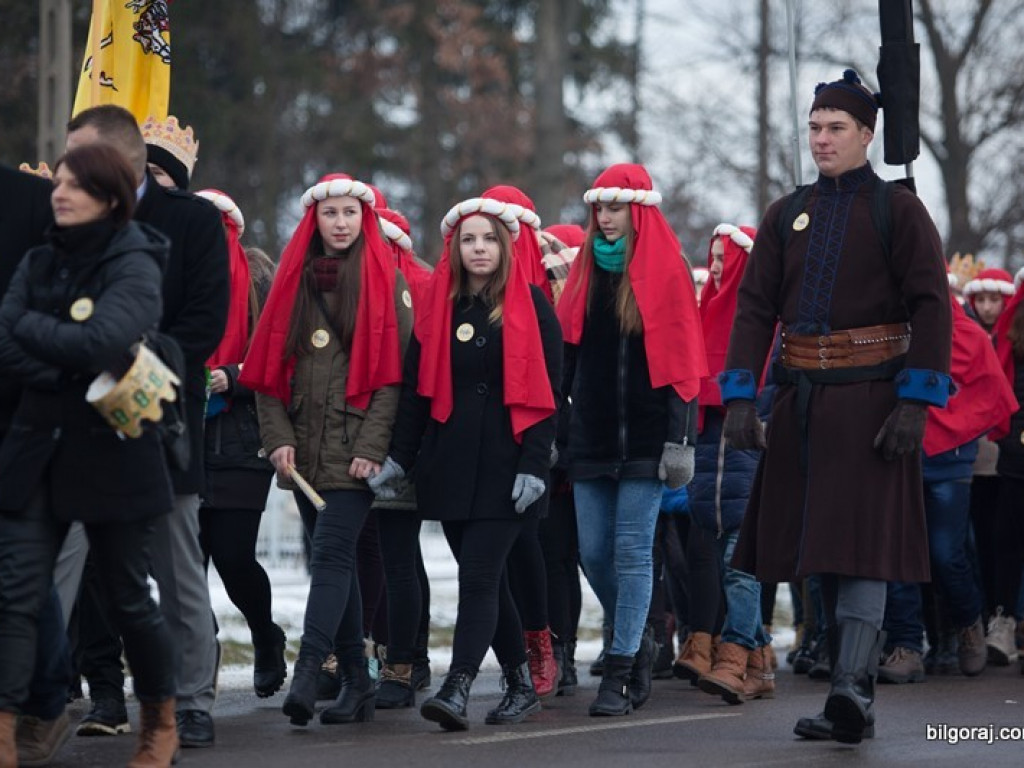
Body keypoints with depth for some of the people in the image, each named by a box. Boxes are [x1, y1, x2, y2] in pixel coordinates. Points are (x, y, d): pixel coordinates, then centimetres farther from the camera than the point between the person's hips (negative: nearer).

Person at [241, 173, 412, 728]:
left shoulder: (385, 281, 1)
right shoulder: (295, 278, 11)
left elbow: (394, 370, -5)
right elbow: (268, 367, 10)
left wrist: (373, 445, -13)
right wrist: (278, 436, -1)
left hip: (354, 447, -5)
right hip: (304, 449, 5)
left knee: (332, 553, -14)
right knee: (335, 559, 8)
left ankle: (306, 674, -22)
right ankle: (356, 681, 13)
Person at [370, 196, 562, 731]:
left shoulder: (529, 305, 0)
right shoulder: (439, 306, 10)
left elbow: (545, 391, -5)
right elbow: (416, 389, 12)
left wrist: (535, 464, -13)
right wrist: (398, 458, 6)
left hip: (505, 466, -4)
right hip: (449, 464, 4)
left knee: (478, 576, -12)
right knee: (487, 579, 9)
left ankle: (457, 691, -17)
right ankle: (521, 685, 20)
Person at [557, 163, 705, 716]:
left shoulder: (665, 269, -3)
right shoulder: (586, 269, 12)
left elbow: (680, 359, -8)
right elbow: (567, 353, 14)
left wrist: (680, 438, -13)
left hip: (644, 435, -5)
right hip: (592, 433, 5)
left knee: (632, 550, -5)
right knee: (593, 552, 5)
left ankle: (620, 671, -1)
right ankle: (635, 639, 25)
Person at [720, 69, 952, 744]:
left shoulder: (897, 209, -2)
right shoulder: (786, 216, 12)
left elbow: (932, 308, -8)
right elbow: (755, 307, 7)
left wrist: (915, 402, -16)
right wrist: (740, 397, -4)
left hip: (870, 400, -5)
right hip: (801, 399, 5)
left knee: (862, 540, -13)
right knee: (820, 544, 8)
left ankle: (853, 690, -22)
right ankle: (855, 696, 16)